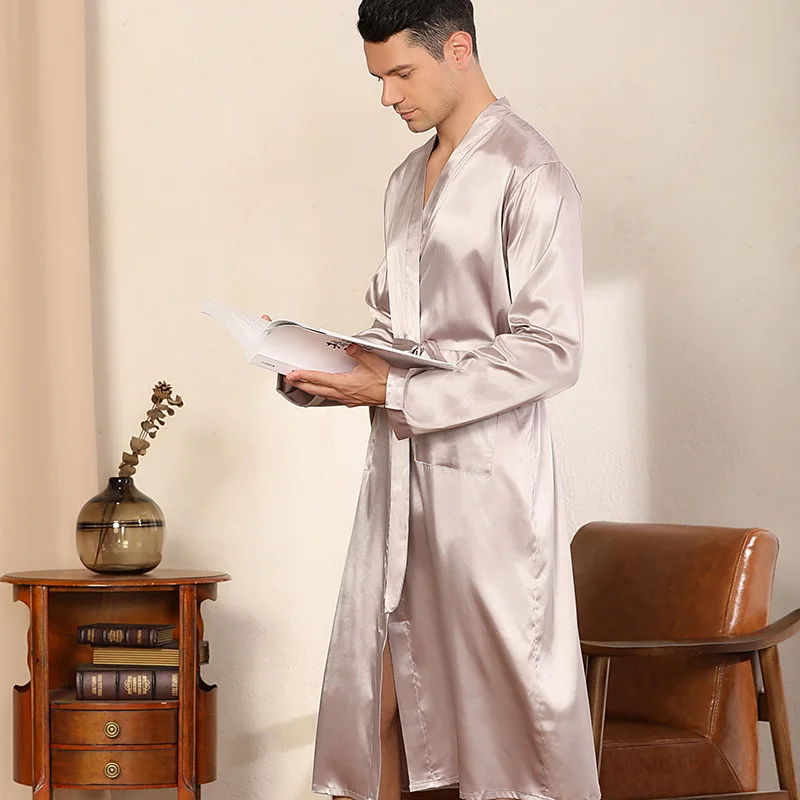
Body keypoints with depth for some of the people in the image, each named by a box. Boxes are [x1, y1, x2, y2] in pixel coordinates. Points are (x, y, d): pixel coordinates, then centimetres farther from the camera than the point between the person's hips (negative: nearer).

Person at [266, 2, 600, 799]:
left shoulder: (527, 175, -9)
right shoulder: (407, 179, 16)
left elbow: (552, 350, -15)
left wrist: (399, 391, -19)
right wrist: (333, 371, 4)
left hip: (485, 471, -7)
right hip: (399, 465, 8)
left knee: (504, 698, 0)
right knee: (373, 698, 7)